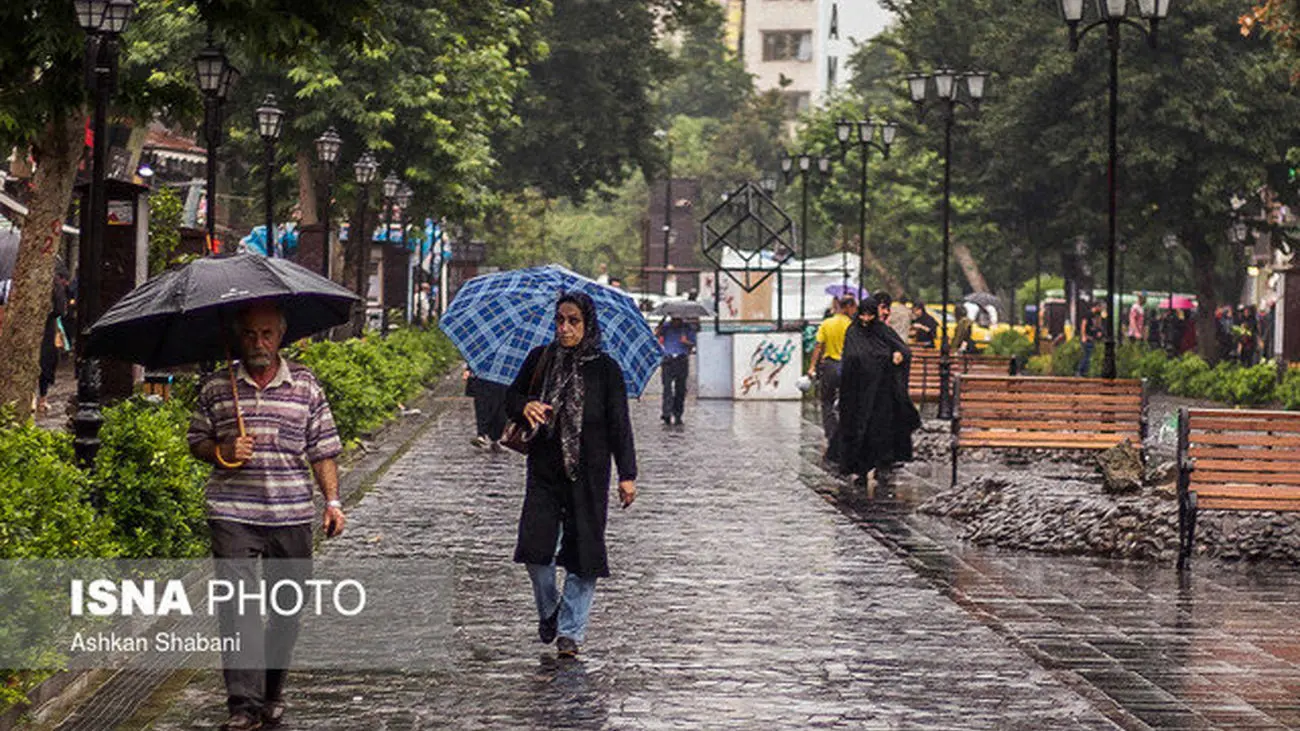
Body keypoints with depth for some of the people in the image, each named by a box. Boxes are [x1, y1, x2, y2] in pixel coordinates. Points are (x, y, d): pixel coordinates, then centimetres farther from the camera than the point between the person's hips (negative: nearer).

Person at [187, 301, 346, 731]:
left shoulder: (305, 386, 7)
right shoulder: (216, 388, 6)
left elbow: (322, 449, 8)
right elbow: (197, 440, 12)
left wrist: (332, 501, 0)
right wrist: (223, 452, -9)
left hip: (292, 516, 1)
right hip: (232, 515, -1)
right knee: (236, 603, -12)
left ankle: (272, 694, 24)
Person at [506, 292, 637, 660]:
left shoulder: (605, 368, -1)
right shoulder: (540, 359, 6)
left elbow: (619, 425, 1)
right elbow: (511, 398, 15)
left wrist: (627, 474, -4)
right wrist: (524, 407, -9)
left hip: (588, 474, -2)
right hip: (544, 470, 2)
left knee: (583, 554, -2)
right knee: (535, 549, -7)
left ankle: (570, 631, 8)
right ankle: (548, 612, 20)